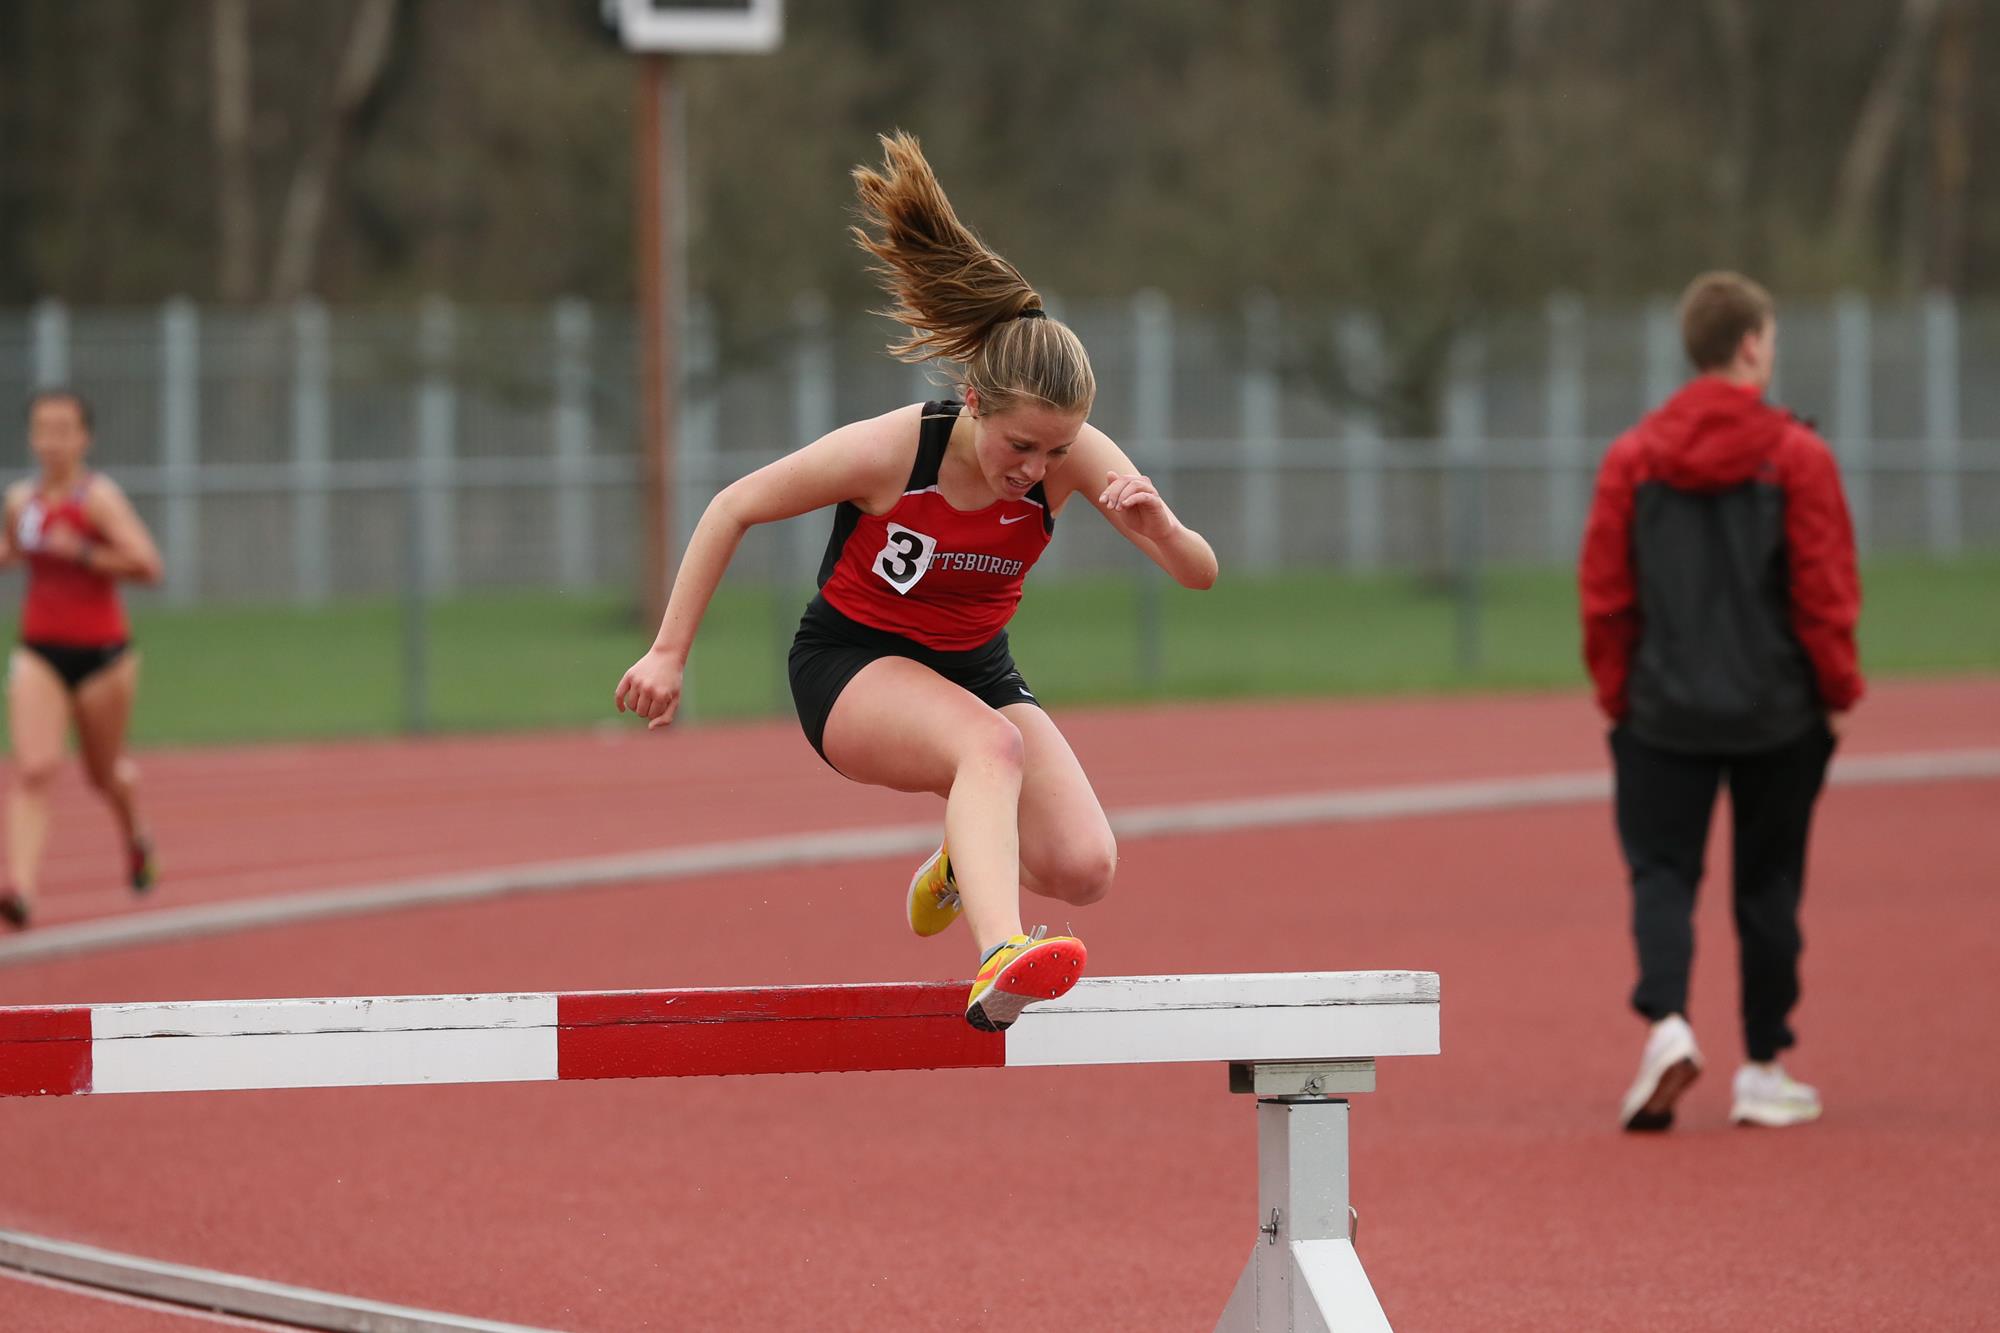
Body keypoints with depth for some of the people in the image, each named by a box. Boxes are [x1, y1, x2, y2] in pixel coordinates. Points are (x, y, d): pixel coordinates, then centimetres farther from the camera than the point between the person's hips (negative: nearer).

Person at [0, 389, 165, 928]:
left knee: (105, 772, 15)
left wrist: (81, 552, -25)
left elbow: (147, 565, -19)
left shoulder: (99, 497, -12)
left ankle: (135, 838, 49)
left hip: (101, 654, -3)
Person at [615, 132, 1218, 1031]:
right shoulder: (888, 452, -26)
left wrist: (1160, 530, -41)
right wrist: (669, 652, -12)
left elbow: (1200, 575, -17)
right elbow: (733, 508, -12)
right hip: (852, 666, -4)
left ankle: (967, 860, 19)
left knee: (1083, 868, -17)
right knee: (991, 743, -38)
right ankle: (1000, 964, -57)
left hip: (973, 669, 4)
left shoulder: (1076, 458, -18)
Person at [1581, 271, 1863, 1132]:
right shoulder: (1796, 456, -7)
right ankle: (1763, 1070, 14)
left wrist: (1615, 693, 11)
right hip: (1777, 708, -1)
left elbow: (1605, 594, 1)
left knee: (1662, 870, 5)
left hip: (1665, 708, 1)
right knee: (1768, 883, 10)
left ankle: (1666, 1019, -21)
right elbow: (1827, 592, -7)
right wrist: (1839, 690, 5)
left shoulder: (1632, 457, -1)